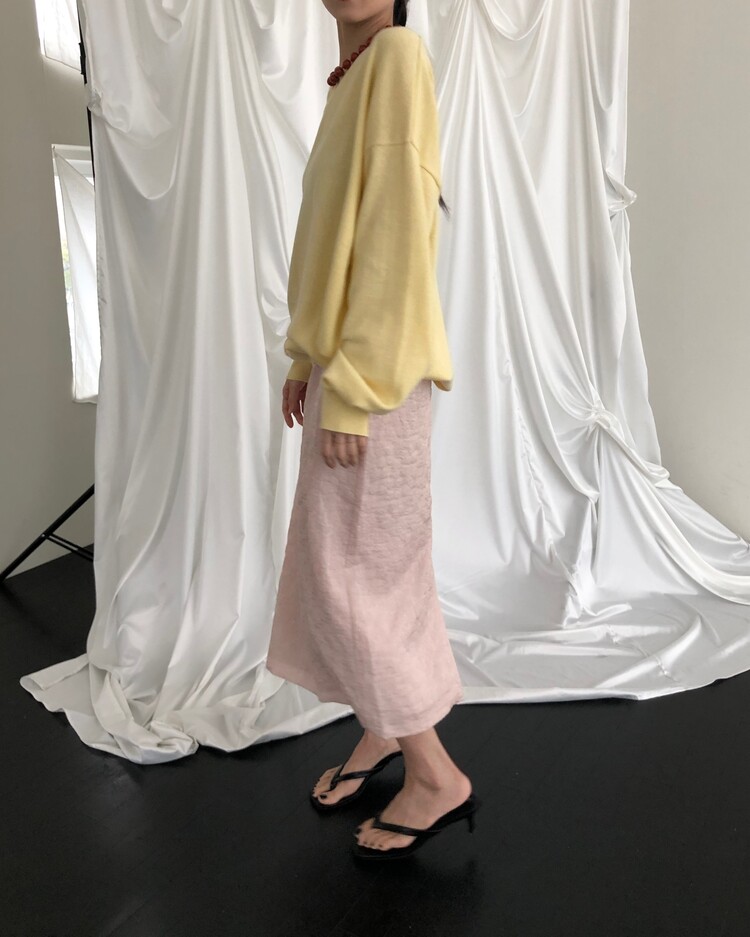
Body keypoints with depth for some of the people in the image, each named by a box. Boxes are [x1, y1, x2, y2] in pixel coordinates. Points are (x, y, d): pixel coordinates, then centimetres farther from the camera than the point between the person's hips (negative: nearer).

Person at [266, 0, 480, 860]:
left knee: (351, 572, -4)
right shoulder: (352, 78, 17)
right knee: (358, 562, 14)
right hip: (340, 356, 9)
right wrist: (306, 359, 15)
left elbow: (396, 232, -20)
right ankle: (383, 731, 31)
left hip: (373, 367, -9)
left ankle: (438, 777, 11)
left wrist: (351, 389, -21)